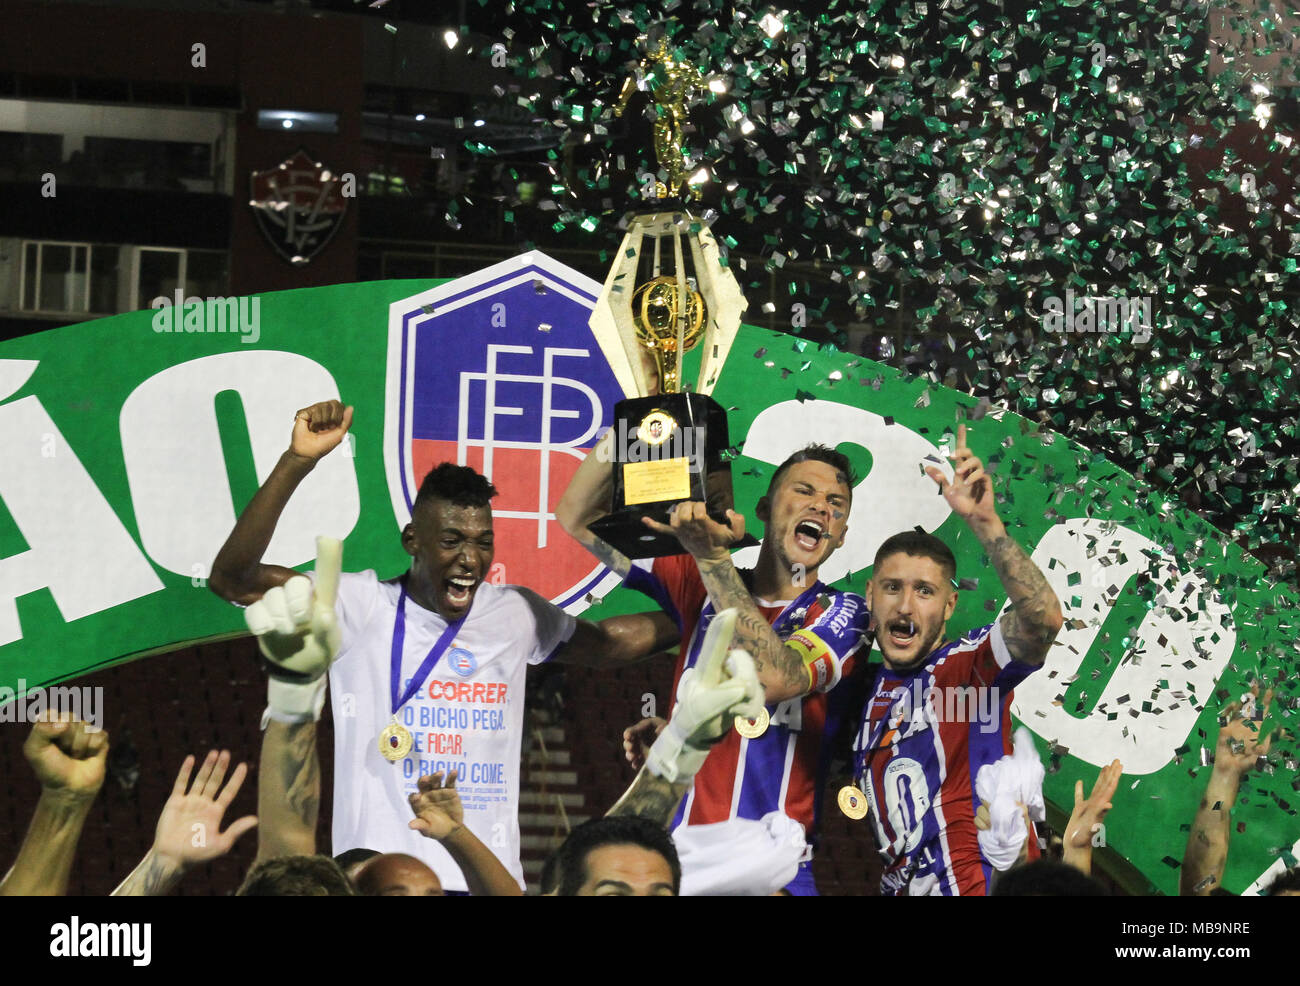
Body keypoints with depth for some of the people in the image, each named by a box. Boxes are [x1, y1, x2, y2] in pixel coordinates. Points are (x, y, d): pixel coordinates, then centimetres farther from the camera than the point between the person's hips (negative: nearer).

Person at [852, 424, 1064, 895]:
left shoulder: (969, 665, -6)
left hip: (988, 884, -5)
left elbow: (1044, 618, -25)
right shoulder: (867, 691, 13)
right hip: (900, 887, 5)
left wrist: (984, 522, -32)